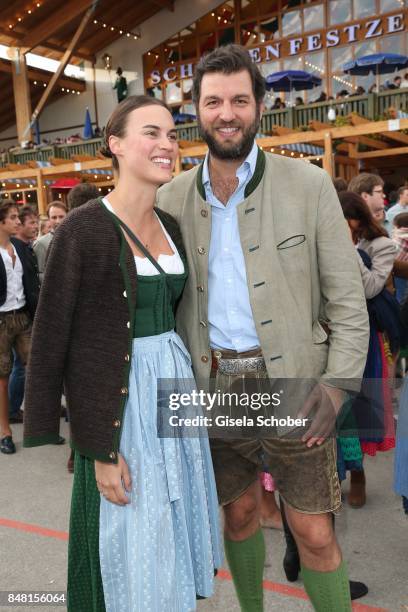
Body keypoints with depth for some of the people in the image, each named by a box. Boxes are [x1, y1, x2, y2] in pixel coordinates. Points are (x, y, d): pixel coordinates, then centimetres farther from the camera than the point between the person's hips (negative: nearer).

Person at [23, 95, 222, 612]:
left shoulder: (170, 226, 7)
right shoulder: (84, 229, -13)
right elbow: (54, 338, -13)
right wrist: (101, 449, -14)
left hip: (175, 384, 7)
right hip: (119, 398, -6)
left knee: (176, 526, 19)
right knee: (132, 540, 8)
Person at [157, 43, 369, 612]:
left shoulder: (309, 185, -5)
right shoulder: (172, 199, 3)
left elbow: (348, 302, -4)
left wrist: (336, 387, -13)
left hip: (291, 383, -2)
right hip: (213, 385, 3)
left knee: (314, 535, 4)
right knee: (238, 513, 19)